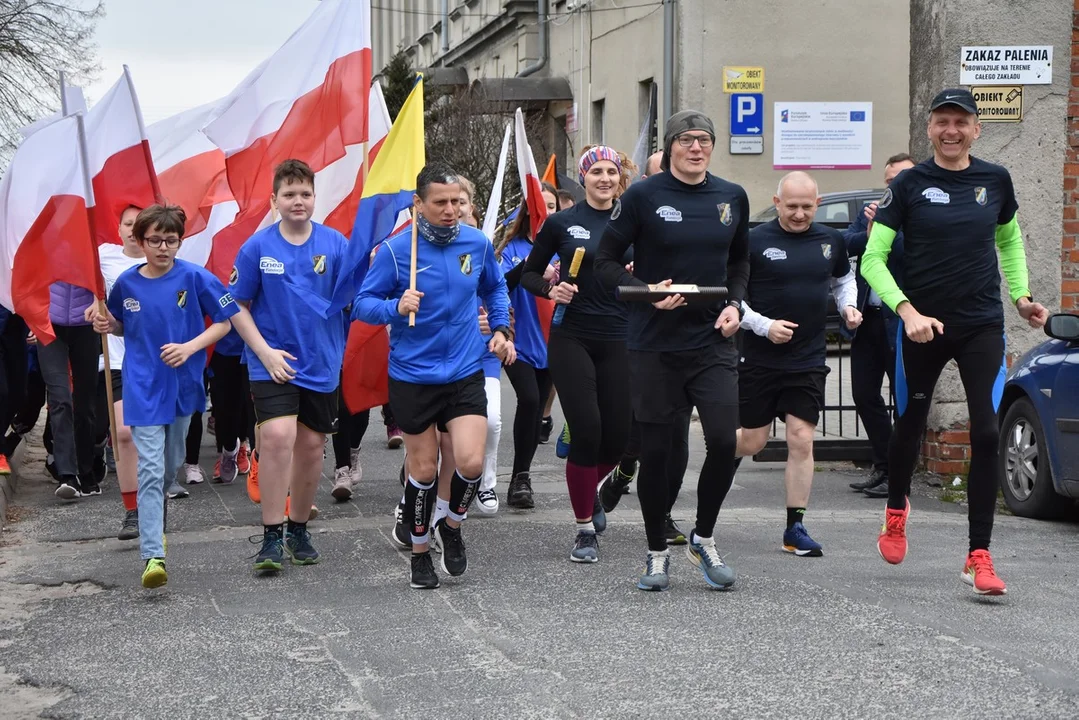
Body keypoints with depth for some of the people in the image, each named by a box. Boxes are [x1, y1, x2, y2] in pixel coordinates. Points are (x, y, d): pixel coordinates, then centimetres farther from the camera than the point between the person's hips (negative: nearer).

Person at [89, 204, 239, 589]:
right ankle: (153, 556, -16)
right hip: (143, 387, -1)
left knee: (171, 465, 16)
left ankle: (153, 520, 45)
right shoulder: (127, 283, 0)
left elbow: (224, 322, -3)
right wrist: (106, 324, -6)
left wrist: (190, 347, -16)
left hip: (183, 383, 1)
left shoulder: (195, 278, -8)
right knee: (150, 468, -11)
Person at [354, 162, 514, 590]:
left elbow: (495, 288, 20)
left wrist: (500, 329, 8)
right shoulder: (395, 250, -10)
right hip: (412, 376, -2)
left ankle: (452, 526, 18)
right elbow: (363, 303, -7)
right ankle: (420, 552, 26)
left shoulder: (477, 244, 0)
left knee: (471, 462, -12)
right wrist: (396, 306, -25)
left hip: (465, 373, 2)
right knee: (423, 470, 6)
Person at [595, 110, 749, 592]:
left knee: (724, 441, -9)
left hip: (712, 340, 3)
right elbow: (606, 262, -2)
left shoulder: (732, 198, 7)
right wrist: (647, 291, -17)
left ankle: (703, 539, 15)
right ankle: (657, 553, 21)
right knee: (656, 449, 3)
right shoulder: (643, 197, -5)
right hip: (654, 343, -2)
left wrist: (735, 305, 4)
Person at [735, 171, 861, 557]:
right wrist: (764, 325, -16)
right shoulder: (755, 241, -7)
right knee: (752, 441, 3)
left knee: (801, 440, -3)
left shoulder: (831, 240, 6)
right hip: (760, 359, -2)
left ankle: (795, 527, 4)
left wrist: (848, 306, 6)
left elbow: (844, 278, 25)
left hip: (809, 360, 3)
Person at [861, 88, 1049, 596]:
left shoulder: (995, 180, 4)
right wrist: (907, 312, -20)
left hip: (982, 325, 1)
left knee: (987, 434, -10)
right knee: (911, 423, 15)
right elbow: (873, 259, -7)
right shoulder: (910, 184, -5)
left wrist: (1021, 295, 9)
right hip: (923, 325, -1)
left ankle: (978, 557, -6)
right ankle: (896, 511, 44)